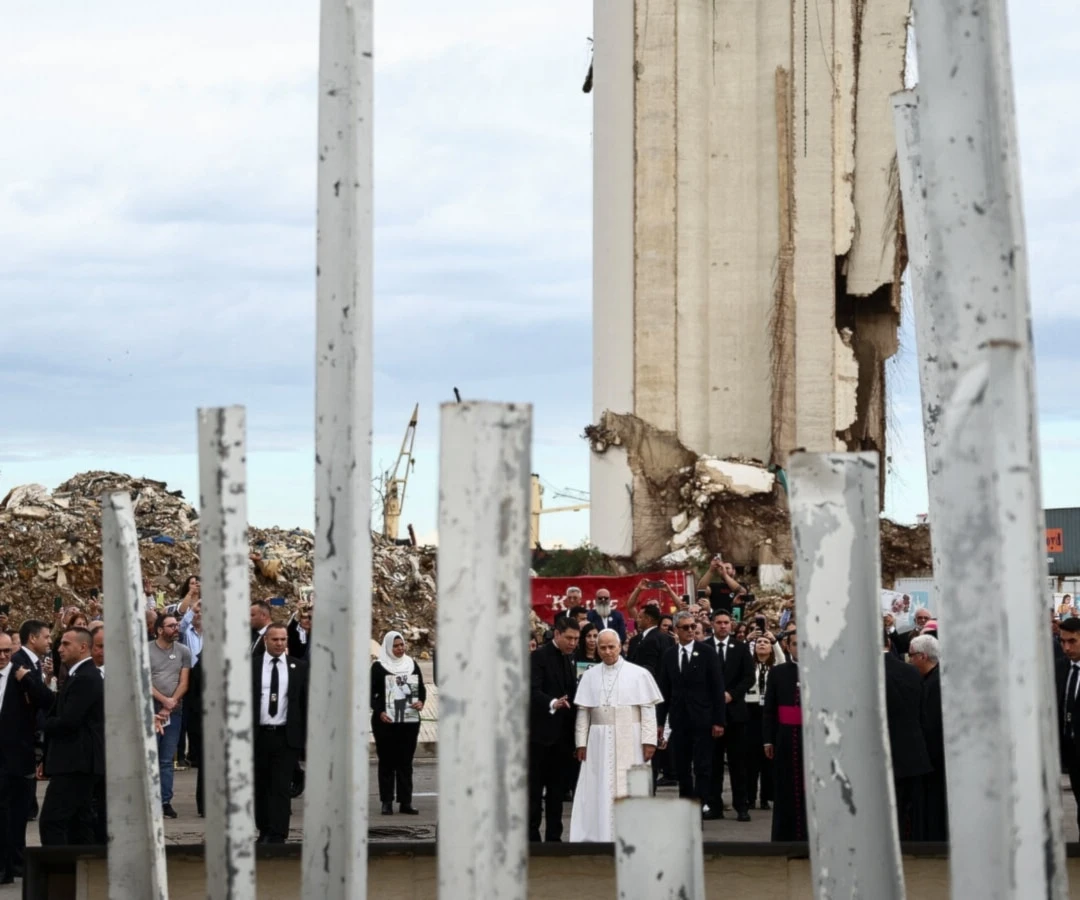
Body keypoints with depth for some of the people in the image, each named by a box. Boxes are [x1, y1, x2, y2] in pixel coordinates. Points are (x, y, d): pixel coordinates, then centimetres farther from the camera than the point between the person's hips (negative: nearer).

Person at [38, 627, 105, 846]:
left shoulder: (85, 678, -15)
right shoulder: (80, 675, 18)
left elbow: (67, 721, -23)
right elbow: (61, 712, 18)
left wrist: (44, 723, -4)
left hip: (74, 762, -11)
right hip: (78, 762, 11)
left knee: (51, 821, -14)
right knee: (79, 822, 10)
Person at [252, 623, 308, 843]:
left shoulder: (299, 667, 5)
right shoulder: (251, 666, 4)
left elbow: (306, 701, 5)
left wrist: (306, 735, 0)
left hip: (286, 736, -1)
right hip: (258, 735, 1)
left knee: (281, 788, -7)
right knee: (260, 787, 9)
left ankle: (278, 836, -8)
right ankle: (264, 831, 21)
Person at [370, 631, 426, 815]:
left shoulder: (412, 665, 10)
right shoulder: (378, 667, -1)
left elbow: (421, 688, 15)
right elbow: (371, 692, -3)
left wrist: (421, 702, -6)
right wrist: (379, 711, -16)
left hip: (409, 720, 3)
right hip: (385, 722, -3)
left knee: (406, 761, 4)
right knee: (387, 761, 1)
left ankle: (406, 802, 6)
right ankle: (387, 802, 4)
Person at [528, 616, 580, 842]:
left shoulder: (570, 660, 15)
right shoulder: (539, 657, -8)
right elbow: (533, 691, -20)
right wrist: (553, 703, -38)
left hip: (563, 735, 7)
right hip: (542, 733, -7)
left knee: (558, 789, 9)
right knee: (535, 789, -2)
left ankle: (554, 837, 13)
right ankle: (531, 836, 0)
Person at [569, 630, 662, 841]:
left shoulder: (638, 674, -2)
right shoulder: (589, 676, 6)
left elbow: (648, 709, -4)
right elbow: (583, 712, 6)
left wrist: (649, 741, -10)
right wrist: (581, 742, 0)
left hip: (630, 741, -2)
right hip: (599, 741, 2)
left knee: (630, 790, 0)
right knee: (600, 790, 2)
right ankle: (601, 836, 5)